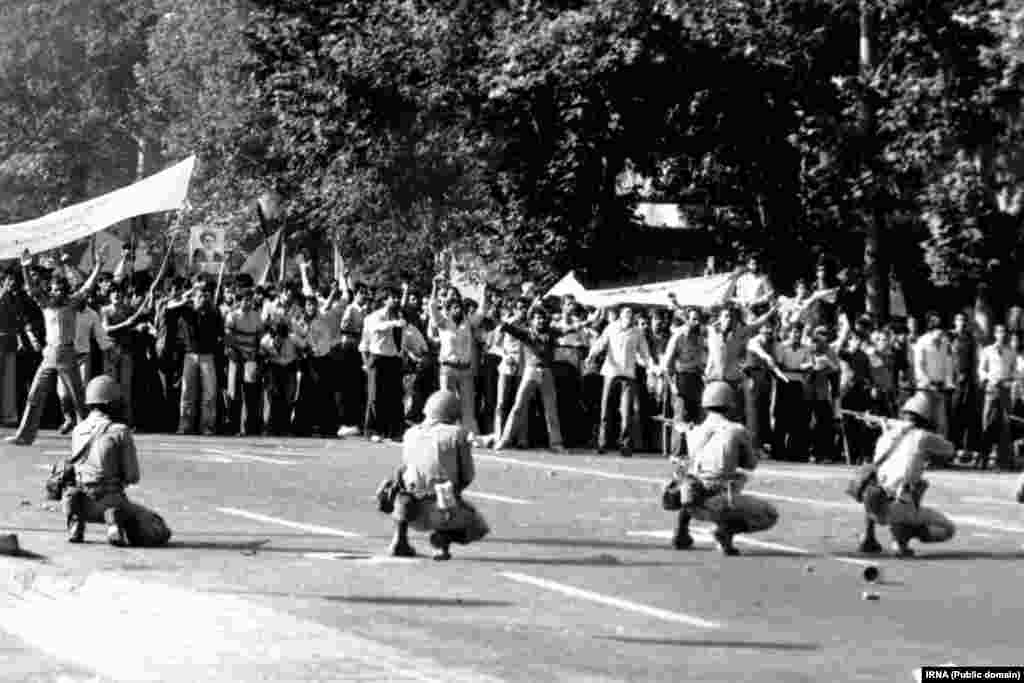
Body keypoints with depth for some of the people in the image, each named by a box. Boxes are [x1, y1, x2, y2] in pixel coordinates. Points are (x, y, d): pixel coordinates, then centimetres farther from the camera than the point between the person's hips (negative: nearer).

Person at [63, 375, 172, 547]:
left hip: (84, 503, 5)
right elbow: (132, 476, -7)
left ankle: (76, 525, 7)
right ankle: (116, 521, -19)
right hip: (111, 503, -5)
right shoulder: (121, 431, -9)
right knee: (160, 533, 7)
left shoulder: (77, 431, 7)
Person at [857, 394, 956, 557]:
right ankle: (903, 534, -12)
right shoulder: (922, 437, 3)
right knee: (948, 529, 12)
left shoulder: (886, 435, 16)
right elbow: (949, 450, 22)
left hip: (875, 507, 5)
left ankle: (868, 538, 22)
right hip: (900, 509, -5)